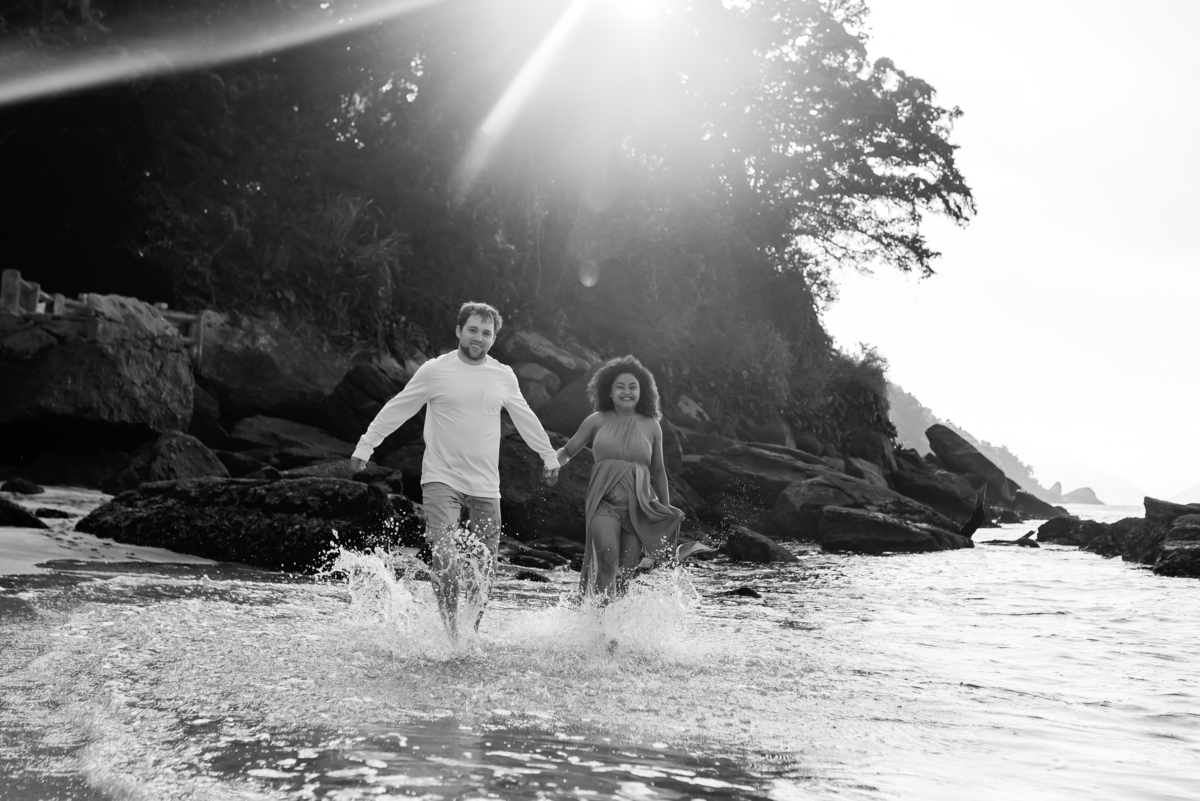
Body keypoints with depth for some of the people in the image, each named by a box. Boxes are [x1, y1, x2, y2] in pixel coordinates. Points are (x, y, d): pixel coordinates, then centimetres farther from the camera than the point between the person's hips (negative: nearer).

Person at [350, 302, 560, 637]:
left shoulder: (504, 376, 8)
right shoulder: (435, 370, -1)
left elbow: (526, 419, 21)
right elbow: (395, 410, 5)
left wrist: (549, 456, 27)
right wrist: (365, 446, 3)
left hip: (485, 485, 3)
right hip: (442, 479, -3)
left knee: (484, 567, 4)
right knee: (445, 557, -19)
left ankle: (473, 632, 21)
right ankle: (451, 632, -9)